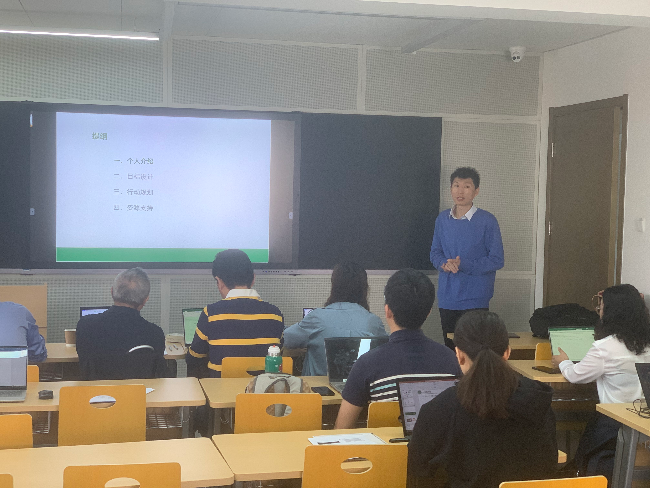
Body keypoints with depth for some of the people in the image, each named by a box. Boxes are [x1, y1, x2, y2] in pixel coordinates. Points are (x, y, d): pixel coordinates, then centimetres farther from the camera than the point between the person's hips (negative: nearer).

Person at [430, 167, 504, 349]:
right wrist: (444, 264, -9)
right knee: (450, 348, 10)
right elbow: (435, 252, 15)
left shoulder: (487, 221, -6)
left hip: (475, 300, -4)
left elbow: (496, 260, -7)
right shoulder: (443, 219, 8)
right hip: (447, 298, 4)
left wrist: (463, 265, -17)